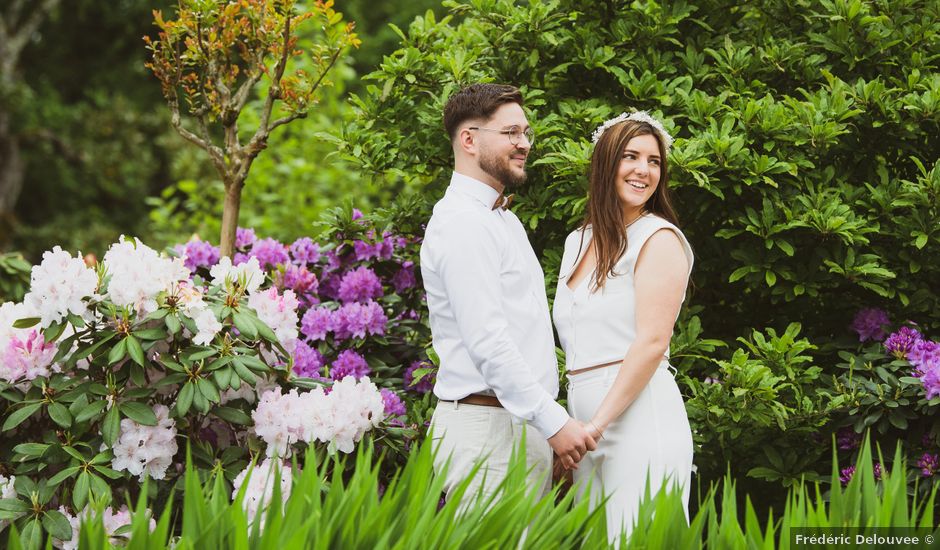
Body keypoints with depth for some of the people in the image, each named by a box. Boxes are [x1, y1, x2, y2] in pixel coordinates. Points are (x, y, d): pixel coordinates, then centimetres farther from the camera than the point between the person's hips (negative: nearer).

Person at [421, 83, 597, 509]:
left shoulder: (503, 219, 21)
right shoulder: (463, 223, -13)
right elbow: (487, 341, -21)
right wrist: (553, 422, -21)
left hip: (525, 424, 10)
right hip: (488, 429, -10)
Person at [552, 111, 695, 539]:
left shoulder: (659, 239, -5)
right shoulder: (578, 242, 17)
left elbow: (652, 342, -14)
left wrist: (597, 425, -17)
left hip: (639, 412, -7)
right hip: (583, 415, 7)